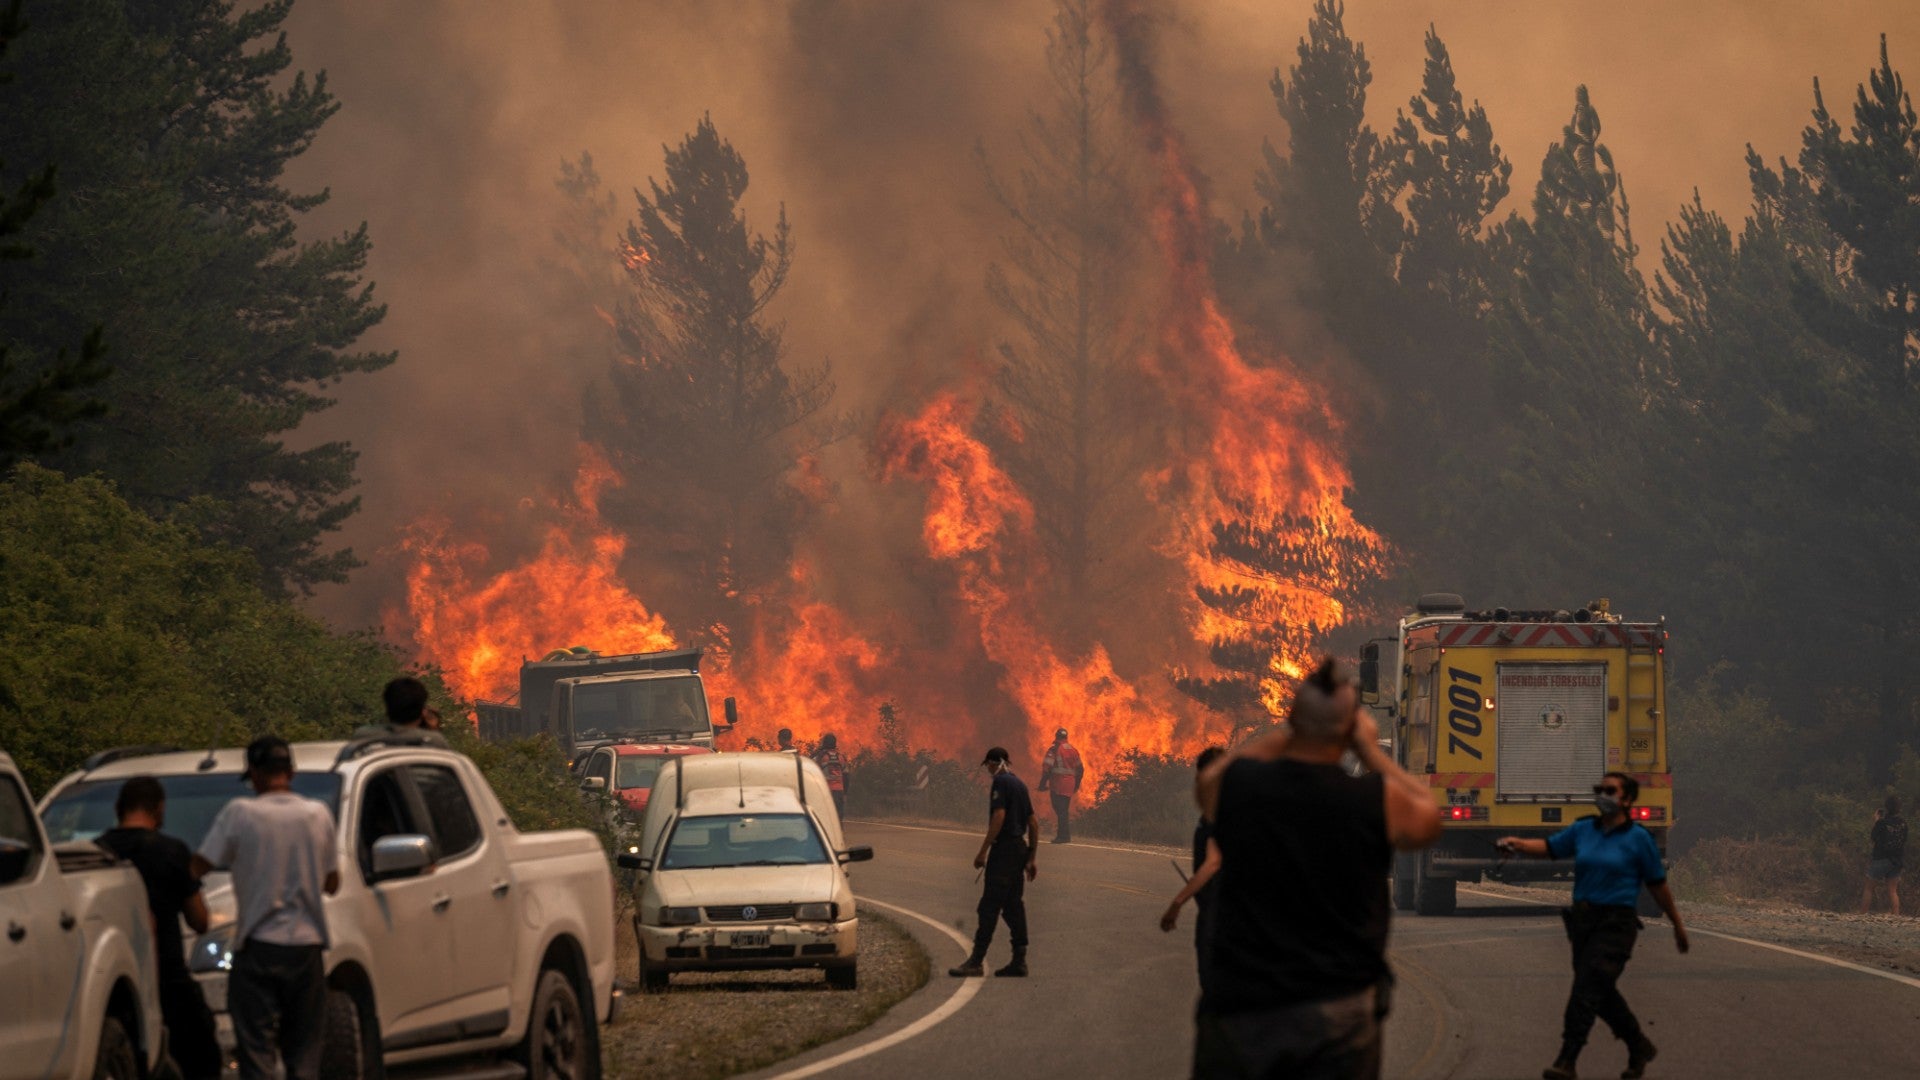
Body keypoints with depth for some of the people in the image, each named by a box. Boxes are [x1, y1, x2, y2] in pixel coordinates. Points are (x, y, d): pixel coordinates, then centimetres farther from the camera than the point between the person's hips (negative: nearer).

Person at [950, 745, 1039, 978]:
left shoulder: (1000, 782, -9)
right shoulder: (1019, 784, 17)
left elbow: (999, 817, -20)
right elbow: (1033, 822, 18)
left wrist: (983, 851, -18)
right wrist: (1032, 858, 22)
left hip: (1003, 848, -9)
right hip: (1020, 849, 9)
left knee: (989, 907, -10)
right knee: (1014, 906, 11)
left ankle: (976, 961, -13)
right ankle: (1019, 961, 9)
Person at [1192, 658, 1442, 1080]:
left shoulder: (1236, 785, -6)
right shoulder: (1378, 800, -10)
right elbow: (1428, 817, 14)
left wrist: (1285, 732, 22)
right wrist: (1371, 749, 15)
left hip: (1237, 1009, 1)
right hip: (1337, 1014, -1)